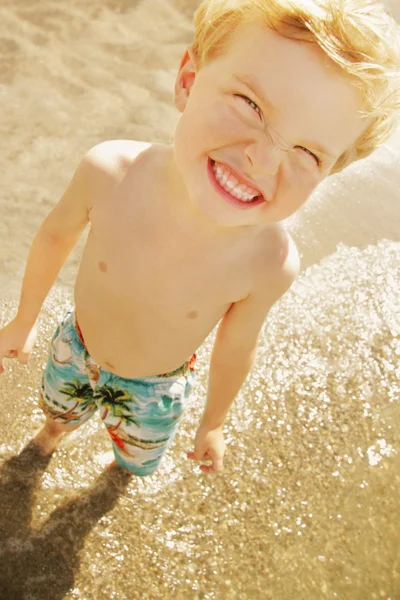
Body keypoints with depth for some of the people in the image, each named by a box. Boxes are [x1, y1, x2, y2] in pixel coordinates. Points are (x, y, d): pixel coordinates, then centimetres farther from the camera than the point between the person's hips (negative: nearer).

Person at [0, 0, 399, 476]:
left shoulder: (270, 265, -37)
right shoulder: (109, 172, -35)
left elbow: (234, 346, -16)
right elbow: (57, 232, -13)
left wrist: (212, 425, 2)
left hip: (156, 388, 0)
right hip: (76, 350, 1)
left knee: (138, 458, 32)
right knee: (59, 406, 36)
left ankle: (126, 462, 70)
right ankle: (58, 424, 73)